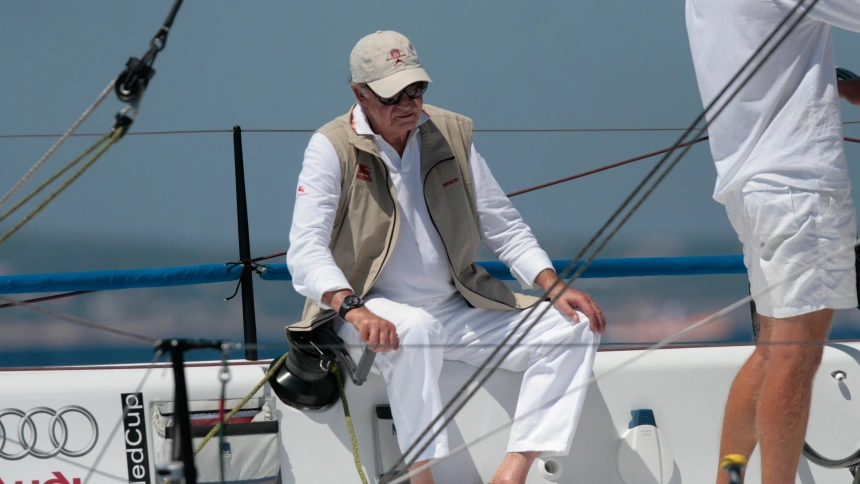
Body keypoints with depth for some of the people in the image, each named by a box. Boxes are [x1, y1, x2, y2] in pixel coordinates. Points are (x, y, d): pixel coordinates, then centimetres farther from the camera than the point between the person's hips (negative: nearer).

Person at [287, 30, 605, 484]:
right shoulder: (333, 148, -8)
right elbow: (306, 249, -18)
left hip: (457, 309, 6)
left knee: (573, 327, -10)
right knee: (411, 329, -40)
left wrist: (555, 288, -4)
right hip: (376, 310, -6)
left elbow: (505, 227, 12)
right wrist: (353, 308, -36)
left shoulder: (451, 133, 6)